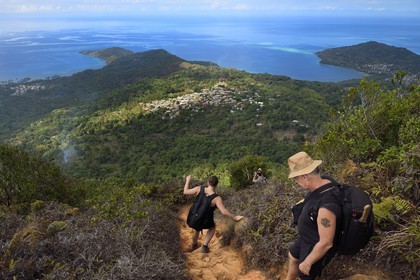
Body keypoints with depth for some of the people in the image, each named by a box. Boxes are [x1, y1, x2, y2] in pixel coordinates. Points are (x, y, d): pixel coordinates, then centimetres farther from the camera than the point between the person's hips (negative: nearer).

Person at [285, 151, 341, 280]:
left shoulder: (326, 206, -42)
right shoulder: (323, 183, -15)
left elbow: (326, 243, -33)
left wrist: (307, 263, -20)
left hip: (317, 248, -8)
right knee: (293, 256, 31)